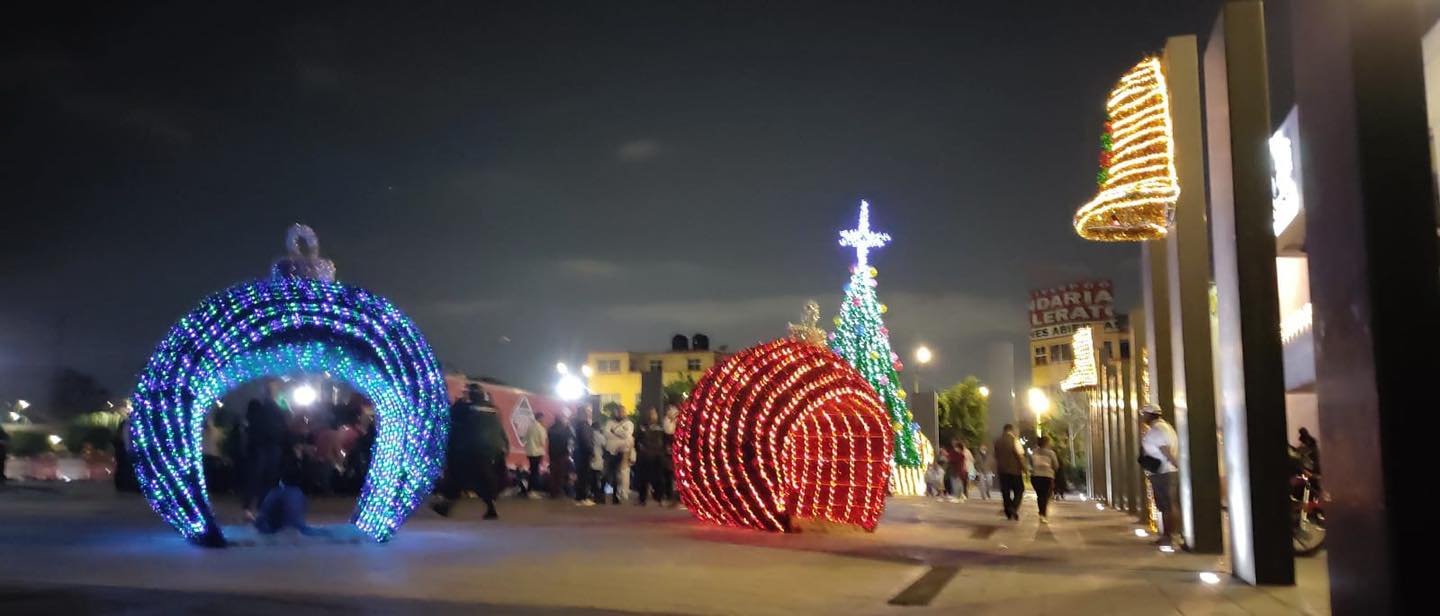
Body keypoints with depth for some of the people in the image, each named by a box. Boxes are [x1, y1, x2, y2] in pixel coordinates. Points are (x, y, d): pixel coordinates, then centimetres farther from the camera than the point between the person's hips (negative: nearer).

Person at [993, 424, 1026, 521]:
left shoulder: (997, 441, 5)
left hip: (1001, 470, 4)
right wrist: (1024, 468, -5)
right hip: (1014, 470, -4)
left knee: (1005, 491, 10)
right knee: (1019, 490, 7)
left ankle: (1009, 513, 10)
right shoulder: (1014, 440, -11)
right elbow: (1020, 456, -13)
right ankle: (1014, 507, -14)